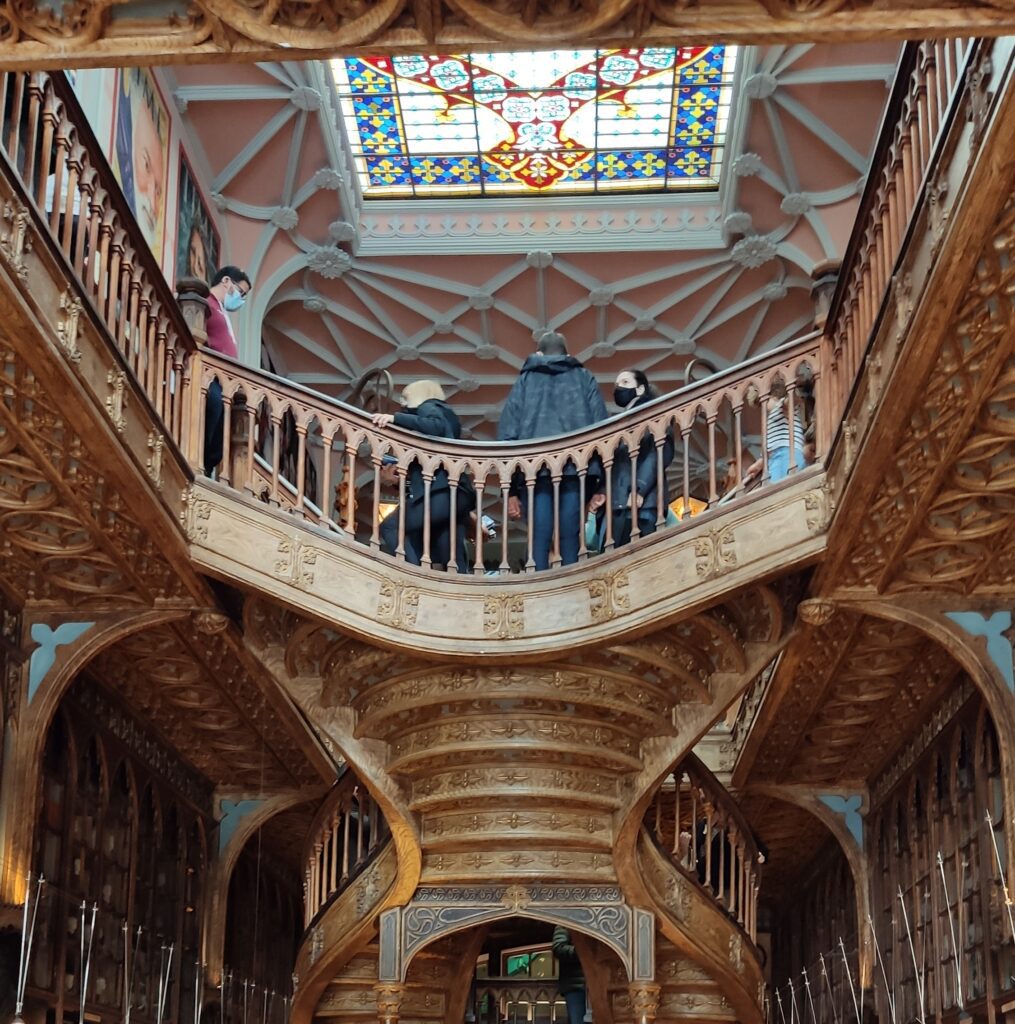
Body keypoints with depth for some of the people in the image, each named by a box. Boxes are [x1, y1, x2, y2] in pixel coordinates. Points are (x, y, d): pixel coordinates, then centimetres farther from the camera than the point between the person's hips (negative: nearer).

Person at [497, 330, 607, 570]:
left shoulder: (525, 380, 19)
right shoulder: (584, 379, 19)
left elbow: (507, 433, 9)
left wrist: (511, 489, 8)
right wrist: (598, 484, 6)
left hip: (536, 468, 0)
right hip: (575, 467, 0)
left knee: (540, 540, -2)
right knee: (569, 539, 0)